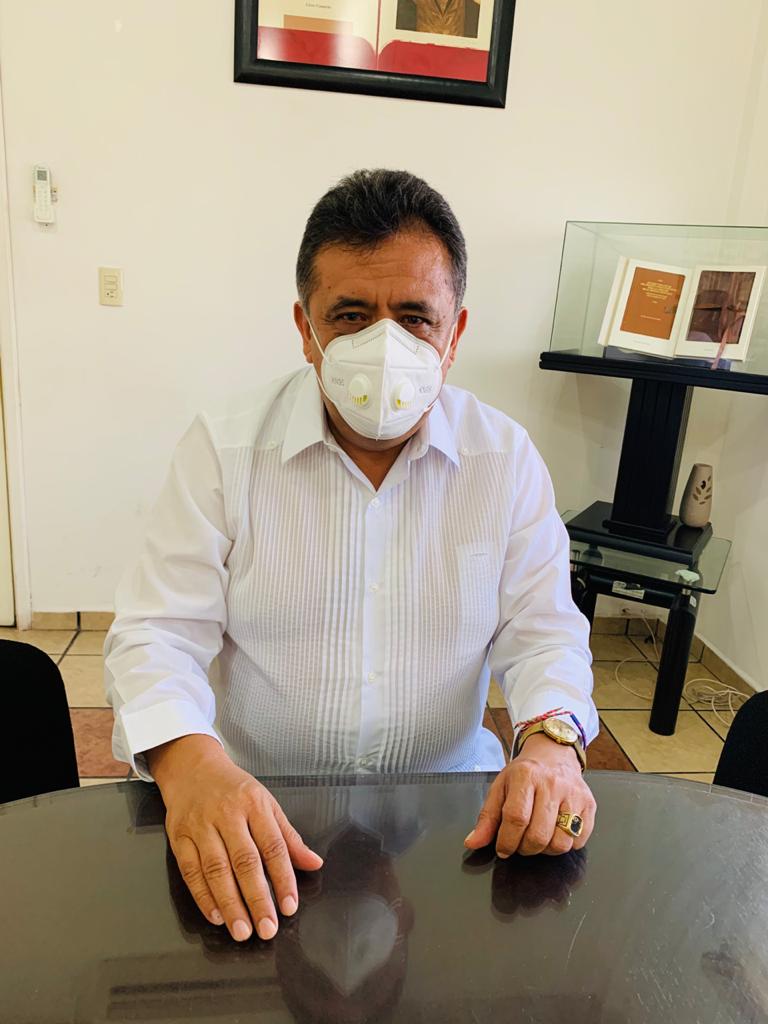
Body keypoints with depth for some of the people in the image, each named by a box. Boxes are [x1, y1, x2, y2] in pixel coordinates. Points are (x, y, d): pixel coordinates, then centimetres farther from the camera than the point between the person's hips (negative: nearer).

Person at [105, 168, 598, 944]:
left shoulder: (507, 459, -1)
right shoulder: (223, 447, -6)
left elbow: (542, 630, 1)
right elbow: (158, 631, -9)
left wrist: (550, 735, -20)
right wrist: (189, 760, -28)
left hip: (447, 803, 2)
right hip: (254, 804, -1)